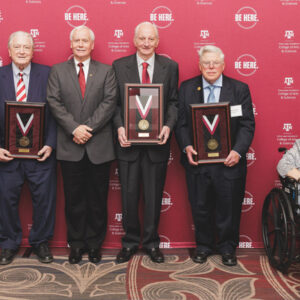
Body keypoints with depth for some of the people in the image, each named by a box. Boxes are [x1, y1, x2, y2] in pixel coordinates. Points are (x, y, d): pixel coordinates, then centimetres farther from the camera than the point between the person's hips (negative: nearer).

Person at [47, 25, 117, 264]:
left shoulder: (106, 71, 7)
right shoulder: (58, 71, 9)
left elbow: (109, 102, -4)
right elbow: (54, 102, -2)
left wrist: (89, 128, -15)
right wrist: (74, 128, -15)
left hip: (99, 145, 0)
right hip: (70, 146, 0)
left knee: (98, 198, 7)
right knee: (74, 198, 8)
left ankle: (95, 244, 21)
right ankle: (76, 244, 21)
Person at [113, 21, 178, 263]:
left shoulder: (170, 66, 4)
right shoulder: (119, 66, 4)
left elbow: (173, 101, 4)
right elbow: (114, 101, 3)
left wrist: (168, 125, -13)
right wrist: (119, 127, -13)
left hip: (157, 141, 0)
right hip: (128, 140, 0)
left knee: (154, 195, 10)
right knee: (129, 194, 8)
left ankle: (152, 242, 26)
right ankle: (130, 241, 26)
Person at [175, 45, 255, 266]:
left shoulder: (240, 89, 2)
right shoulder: (187, 88, 5)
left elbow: (247, 125, -3)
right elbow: (181, 122, 2)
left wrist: (238, 151, -17)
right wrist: (186, 146, -14)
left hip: (229, 161, -1)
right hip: (197, 160, 1)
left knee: (229, 208, 9)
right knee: (200, 208, 12)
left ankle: (228, 248, 28)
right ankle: (203, 246, 31)